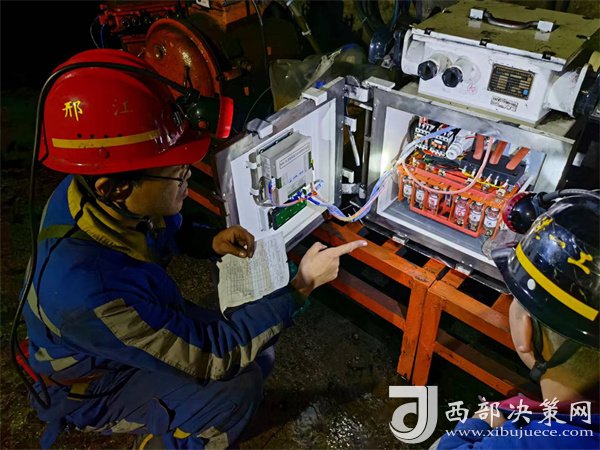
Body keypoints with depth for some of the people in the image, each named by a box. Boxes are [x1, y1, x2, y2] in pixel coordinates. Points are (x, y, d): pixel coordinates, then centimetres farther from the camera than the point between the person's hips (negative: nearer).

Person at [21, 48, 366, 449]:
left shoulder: (103, 197, -21)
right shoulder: (86, 290, -42)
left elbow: (167, 230, 3)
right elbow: (210, 357, -34)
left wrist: (211, 242, -18)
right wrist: (303, 286, -31)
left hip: (146, 324, 7)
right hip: (95, 384, -6)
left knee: (258, 353, 1)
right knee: (238, 389, -22)